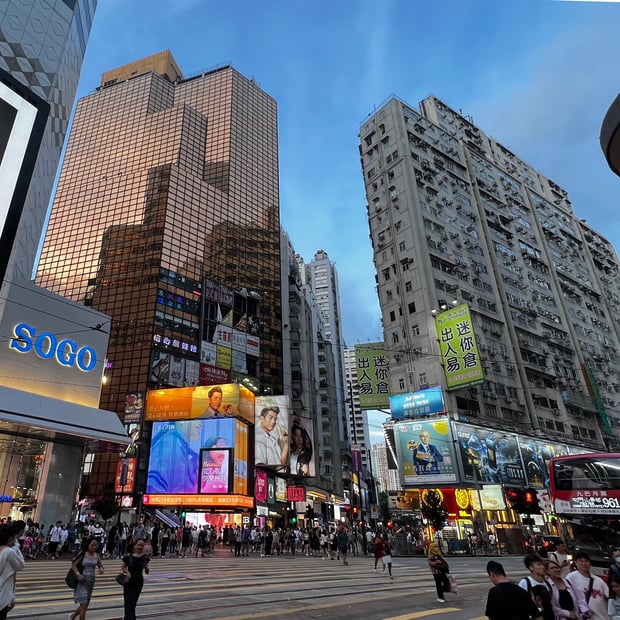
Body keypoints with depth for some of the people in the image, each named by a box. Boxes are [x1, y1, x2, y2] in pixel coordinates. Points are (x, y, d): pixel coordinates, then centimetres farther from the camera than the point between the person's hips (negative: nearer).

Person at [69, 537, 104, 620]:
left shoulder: (97, 556, 3)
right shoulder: (82, 554, -9)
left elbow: (100, 566, 7)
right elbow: (73, 565, -7)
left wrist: (101, 569, -17)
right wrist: (78, 574, -21)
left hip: (91, 581, 5)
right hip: (82, 581, -5)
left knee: (86, 604, 15)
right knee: (83, 604, -7)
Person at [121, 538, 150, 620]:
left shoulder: (145, 557, -6)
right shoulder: (129, 556, -10)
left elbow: (147, 572, -3)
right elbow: (123, 567, 4)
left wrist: (146, 567, -24)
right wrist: (127, 571, -15)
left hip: (139, 582, 2)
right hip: (129, 582, -2)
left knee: (133, 603, 15)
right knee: (129, 604, -9)